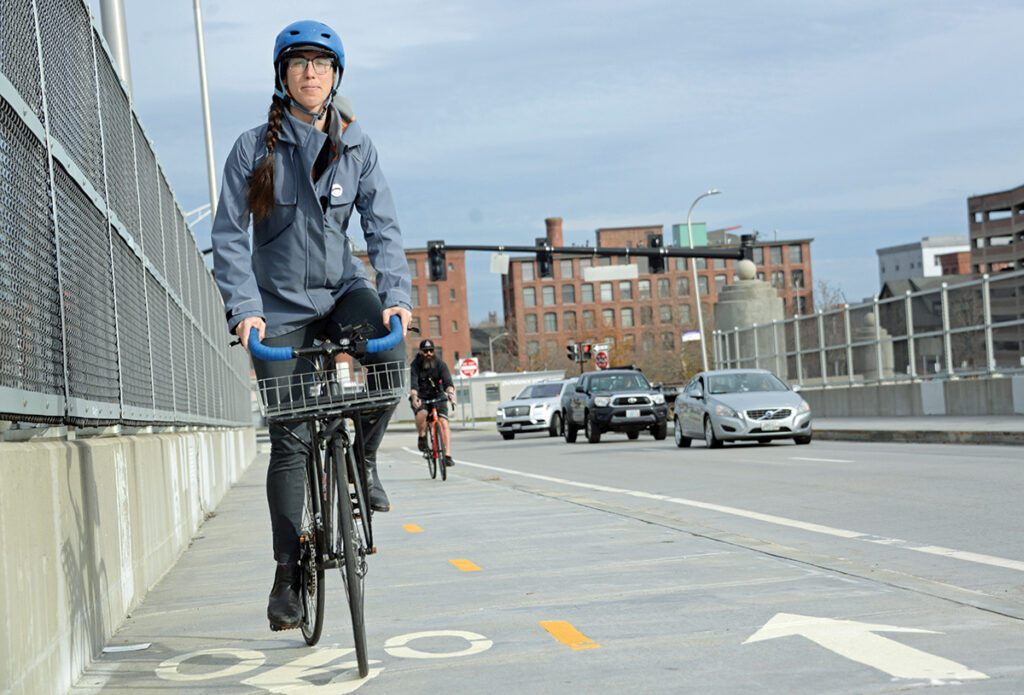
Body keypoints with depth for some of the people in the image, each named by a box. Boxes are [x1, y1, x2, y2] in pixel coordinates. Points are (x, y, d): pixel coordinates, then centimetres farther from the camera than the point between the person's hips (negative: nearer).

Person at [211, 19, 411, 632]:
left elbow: (383, 227, -4)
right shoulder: (255, 147, -4)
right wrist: (244, 307, -21)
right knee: (289, 439, -4)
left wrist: (397, 295, -19)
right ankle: (288, 573, 8)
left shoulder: (357, 146, 1)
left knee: (390, 348, -32)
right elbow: (229, 236, -7)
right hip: (281, 303, -1)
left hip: (341, 287, 1)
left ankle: (364, 458, -5)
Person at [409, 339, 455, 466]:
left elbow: (448, 381, -16)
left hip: (437, 397, 2)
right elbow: (413, 384, -22)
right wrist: (414, 396, -43)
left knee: (443, 422, -17)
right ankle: (422, 437, -6)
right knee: (422, 413, -34)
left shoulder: (440, 363, -5)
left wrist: (450, 392, -38)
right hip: (420, 398, -2)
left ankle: (447, 456, -17)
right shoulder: (415, 365, -9)